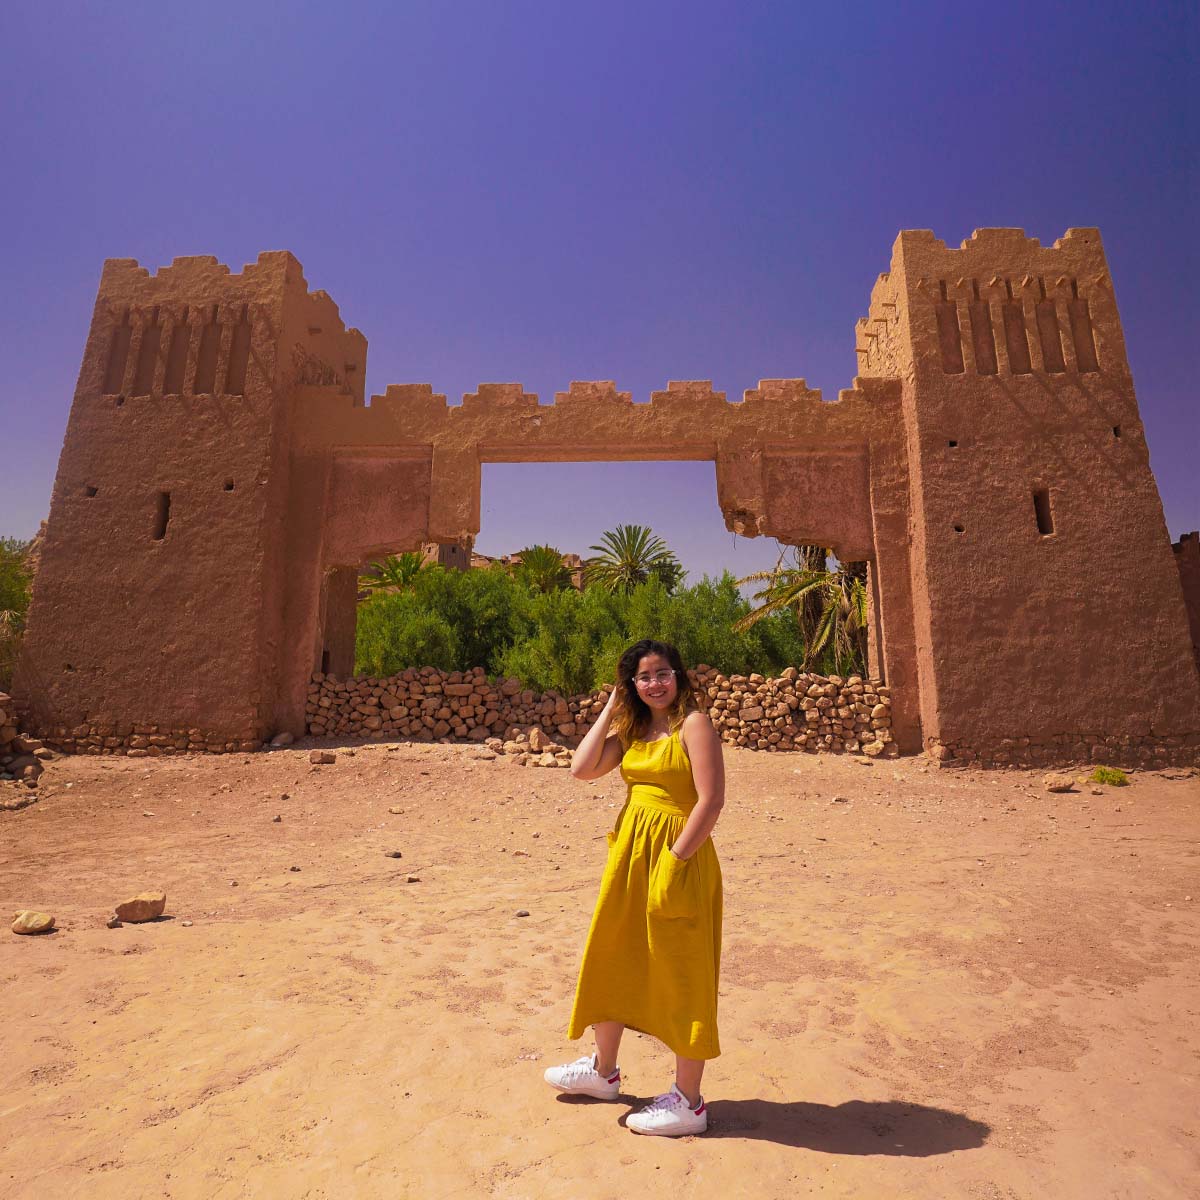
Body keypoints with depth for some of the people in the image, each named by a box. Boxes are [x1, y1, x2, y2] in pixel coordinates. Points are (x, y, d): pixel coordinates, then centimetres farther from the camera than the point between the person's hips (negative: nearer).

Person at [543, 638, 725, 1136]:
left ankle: (688, 1102, 25)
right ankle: (604, 1071, 43)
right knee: (614, 960, 21)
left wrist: (673, 858, -18)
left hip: (678, 856, -8)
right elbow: (582, 768, -3)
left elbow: (711, 800, -18)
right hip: (629, 852, 8)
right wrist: (610, 709, -1)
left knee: (679, 975, 6)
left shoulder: (693, 724, -12)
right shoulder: (631, 728, 8)